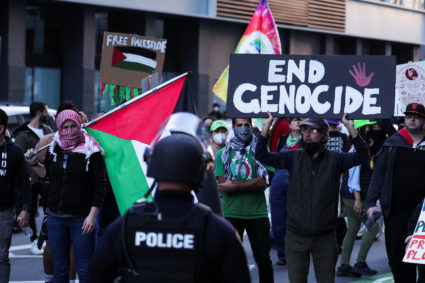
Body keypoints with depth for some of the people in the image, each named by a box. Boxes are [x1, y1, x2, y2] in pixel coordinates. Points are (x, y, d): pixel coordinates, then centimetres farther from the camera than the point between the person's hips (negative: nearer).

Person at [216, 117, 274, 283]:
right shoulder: (223, 154, 6)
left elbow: (262, 183, -8)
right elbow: (223, 185, -3)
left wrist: (234, 186, -12)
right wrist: (252, 183, -10)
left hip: (257, 213, -1)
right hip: (231, 213, 1)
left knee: (263, 258, 3)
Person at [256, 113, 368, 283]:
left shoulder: (334, 159, 1)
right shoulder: (294, 158, 5)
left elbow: (361, 155, -12)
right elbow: (262, 156, -1)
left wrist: (351, 130, -27)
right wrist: (265, 128, -15)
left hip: (324, 237, -1)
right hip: (296, 236, 1)